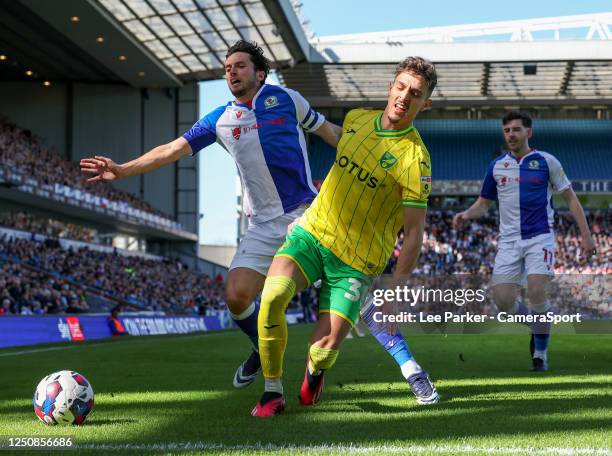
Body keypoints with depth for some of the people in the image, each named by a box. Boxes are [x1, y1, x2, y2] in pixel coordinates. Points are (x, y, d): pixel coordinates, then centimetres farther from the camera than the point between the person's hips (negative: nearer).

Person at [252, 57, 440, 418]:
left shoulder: (415, 159, -15)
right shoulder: (356, 119, 2)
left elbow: (415, 232, -14)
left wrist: (394, 291, -19)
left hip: (357, 262, -4)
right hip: (312, 231, 4)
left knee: (326, 345, -12)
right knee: (273, 295, -24)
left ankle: (315, 369, 28)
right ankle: (273, 392, -6)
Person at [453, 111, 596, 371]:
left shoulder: (546, 161, 1)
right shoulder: (496, 166, 9)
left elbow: (570, 198, 5)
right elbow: (484, 203, 19)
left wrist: (586, 235, -1)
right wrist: (466, 215, -3)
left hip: (539, 237, -3)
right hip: (509, 240, 3)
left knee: (536, 293, -20)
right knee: (503, 300, -8)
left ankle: (540, 352, -1)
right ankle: (535, 324, 24)